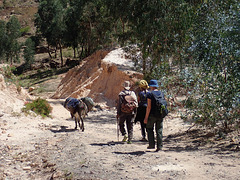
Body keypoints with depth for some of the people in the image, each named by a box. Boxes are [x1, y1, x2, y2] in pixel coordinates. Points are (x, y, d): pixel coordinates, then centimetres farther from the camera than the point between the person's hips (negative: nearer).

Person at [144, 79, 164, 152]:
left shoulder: (150, 94, -10)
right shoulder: (161, 93, 8)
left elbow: (149, 106, -14)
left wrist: (146, 117, -12)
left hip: (152, 115, -5)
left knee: (149, 128, 11)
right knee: (159, 130, 8)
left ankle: (152, 144, 5)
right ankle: (159, 146, 6)